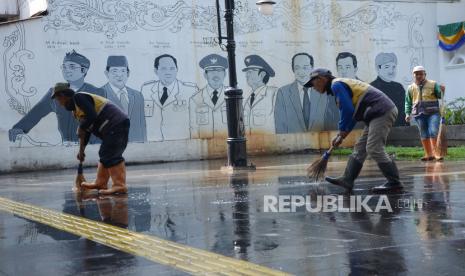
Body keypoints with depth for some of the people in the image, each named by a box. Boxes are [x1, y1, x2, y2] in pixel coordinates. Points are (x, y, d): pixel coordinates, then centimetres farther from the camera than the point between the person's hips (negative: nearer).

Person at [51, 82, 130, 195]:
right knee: (105, 154, 17)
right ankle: (101, 183, 24)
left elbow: (91, 116, -20)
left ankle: (120, 185, -17)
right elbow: (86, 130, 26)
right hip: (118, 125, 11)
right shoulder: (76, 106, 23)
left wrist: (81, 128, -4)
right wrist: (81, 150, 28)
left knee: (110, 156, -13)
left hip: (115, 124, -11)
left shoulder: (78, 97, -8)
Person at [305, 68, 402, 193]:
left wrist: (341, 133, -5)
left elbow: (347, 110, -18)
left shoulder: (336, 85, -9)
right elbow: (353, 114, 26)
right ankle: (347, 180, 13)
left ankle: (394, 183, -7)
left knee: (374, 149, -11)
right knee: (360, 147, 11)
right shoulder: (343, 84, 23)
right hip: (380, 113, 10)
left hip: (382, 112, -10)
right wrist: (341, 135, 22)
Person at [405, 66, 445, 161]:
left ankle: (435, 152, -11)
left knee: (434, 132, -14)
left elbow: (440, 96, 4)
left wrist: (442, 91, -18)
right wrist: (407, 113, 6)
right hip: (419, 114, 2)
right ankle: (428, 154, 9)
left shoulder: (433, 84, 4)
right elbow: (408, 102, 16)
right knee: (424, 134, 4)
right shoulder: (411, 88, 9)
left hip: (433, 113, -2)